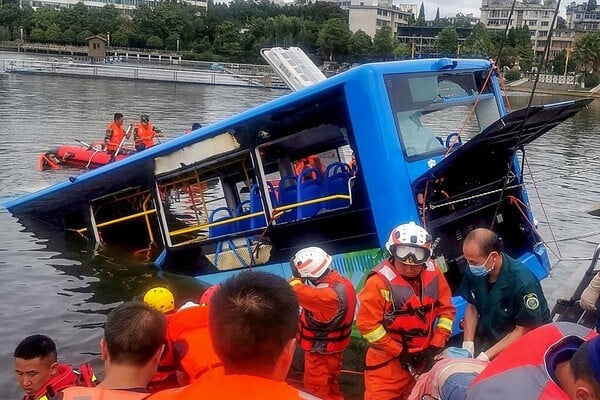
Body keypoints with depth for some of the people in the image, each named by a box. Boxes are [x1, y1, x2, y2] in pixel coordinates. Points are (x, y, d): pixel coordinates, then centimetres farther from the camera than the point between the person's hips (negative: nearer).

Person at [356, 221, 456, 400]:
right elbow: (367, 323, -18)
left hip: (424, 357, 5)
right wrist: (399, 352, -13)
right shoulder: (380, 281, -20)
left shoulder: (434, 274, -4)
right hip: (388, 360, -5)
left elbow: (446, 309, 5)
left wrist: (435, 347, -3)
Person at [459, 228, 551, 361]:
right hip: (488, 338, 4)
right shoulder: (474, 272, -15)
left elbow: (523, 330, -20)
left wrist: (486, 356, -23)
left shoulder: (523, 282, -29)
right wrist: (468, 344, -9)